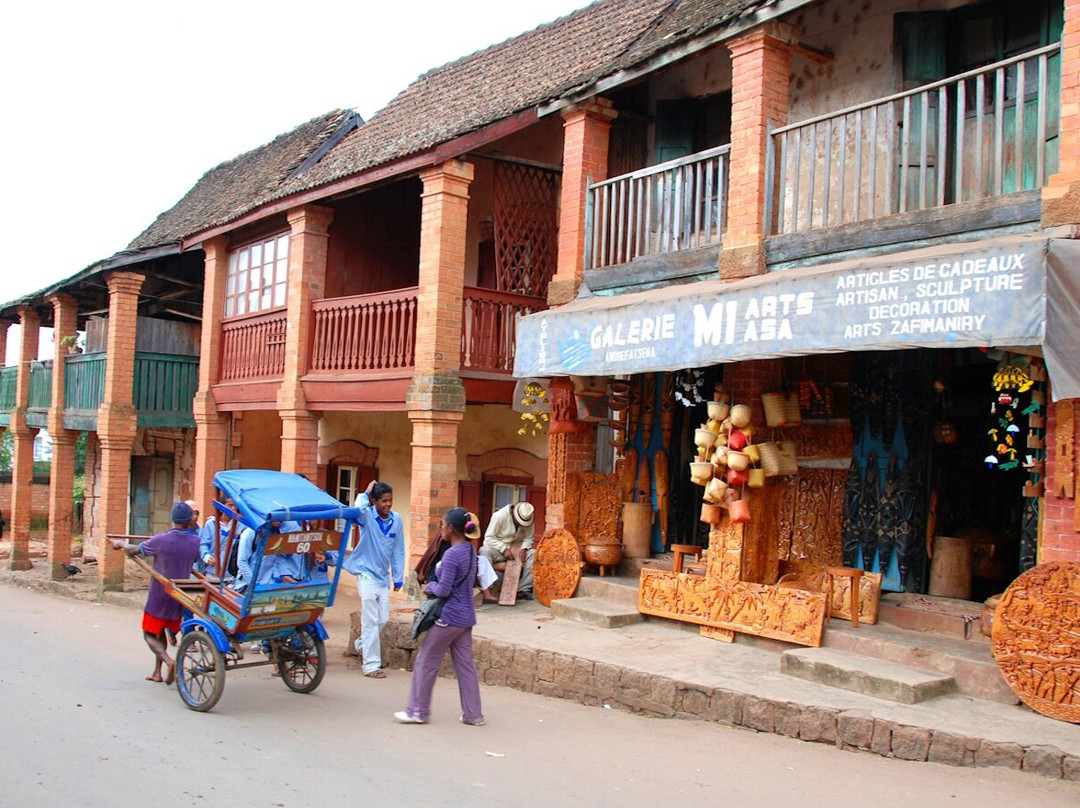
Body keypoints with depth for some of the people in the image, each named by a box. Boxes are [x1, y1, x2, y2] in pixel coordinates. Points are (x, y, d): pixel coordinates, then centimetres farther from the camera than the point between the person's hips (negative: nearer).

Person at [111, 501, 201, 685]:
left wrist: (120, 543, 18)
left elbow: (132, 550, -5)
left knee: (150, 634, 7)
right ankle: (157, 672, 23)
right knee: (161, 632, 21)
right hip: (179, 597, 4)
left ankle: (169, 661, -16)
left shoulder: (160, 541, -18)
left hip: (159, 597, -4)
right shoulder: (195, 542, -8)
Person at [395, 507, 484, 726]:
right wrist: (434, 587, 9)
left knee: (426, 662, 5)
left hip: (449, 617, -8)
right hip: (466, 616, 8)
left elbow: (444, 590, -22)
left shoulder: (452, 554, -20)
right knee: (465, 665, 13)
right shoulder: (470, 550, 7)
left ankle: (418, 711, 14)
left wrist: (430, 586, -1)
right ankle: (473, 714, 15)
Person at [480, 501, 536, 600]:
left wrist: (524, 548, -22)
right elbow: (489, 537, -17)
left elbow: (528, 538, -1)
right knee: (484, 551, -36)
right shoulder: (499, 516, -18)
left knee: (534, 554, -23)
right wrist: (504, 549, -27)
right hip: (498, 548, -4)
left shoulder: (528, 520, -6)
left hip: (516, 549, 4)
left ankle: (523, 589, -23)